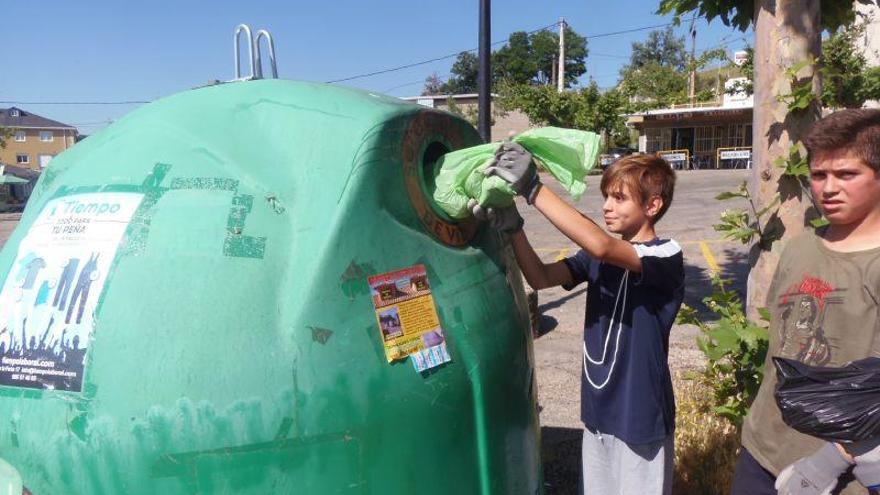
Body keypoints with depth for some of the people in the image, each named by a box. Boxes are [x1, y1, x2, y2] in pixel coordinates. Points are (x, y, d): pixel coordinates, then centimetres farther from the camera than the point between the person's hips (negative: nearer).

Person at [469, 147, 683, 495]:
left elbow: (601, 246, -35)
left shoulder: (666, 257, -16)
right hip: (597, 409, 6)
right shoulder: (598, 256, 4)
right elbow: (541, 278, -7)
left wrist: (533, 189, -36)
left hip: (640, 416, -6)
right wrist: (512, 227, -23)